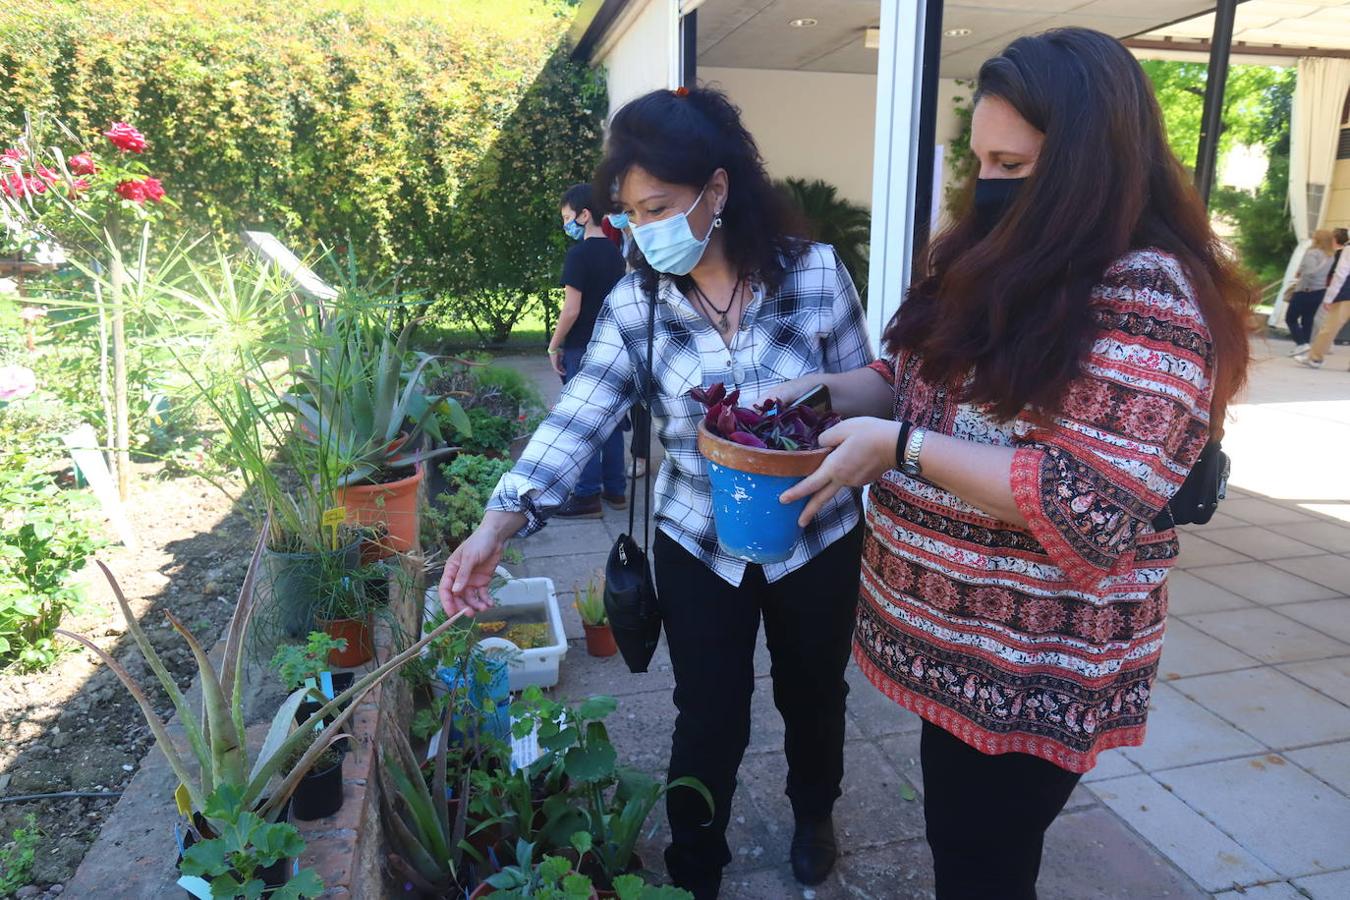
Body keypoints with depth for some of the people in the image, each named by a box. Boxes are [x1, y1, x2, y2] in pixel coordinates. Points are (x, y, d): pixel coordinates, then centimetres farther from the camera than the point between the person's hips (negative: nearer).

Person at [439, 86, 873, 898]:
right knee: (709, 719, 11)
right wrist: (502, 519, -31)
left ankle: (815, 813, 55)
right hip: (697, 544, 0)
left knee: (813, 693, 22)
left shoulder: (816, 272, -14)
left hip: (817, 535, 1)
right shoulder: (635, 302, -11)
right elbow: (577, 419, -18)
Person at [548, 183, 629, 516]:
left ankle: (587, 497, 2)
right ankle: (615, 489, 20)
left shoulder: (579, 254, -14)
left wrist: (554, 346, -8)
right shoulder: (614, 252, 9)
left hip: (582, 350, -8)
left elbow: (571, 309, -18)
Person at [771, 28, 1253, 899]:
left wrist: (899, 447, -27)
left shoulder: (1145, 294, -22)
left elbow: (1090, 512, -29)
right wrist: (824, 391, -4)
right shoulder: (1003, 263, 5)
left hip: (1031, 666, -8)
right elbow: (928, 377, 15)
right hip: (956, 636, 8)